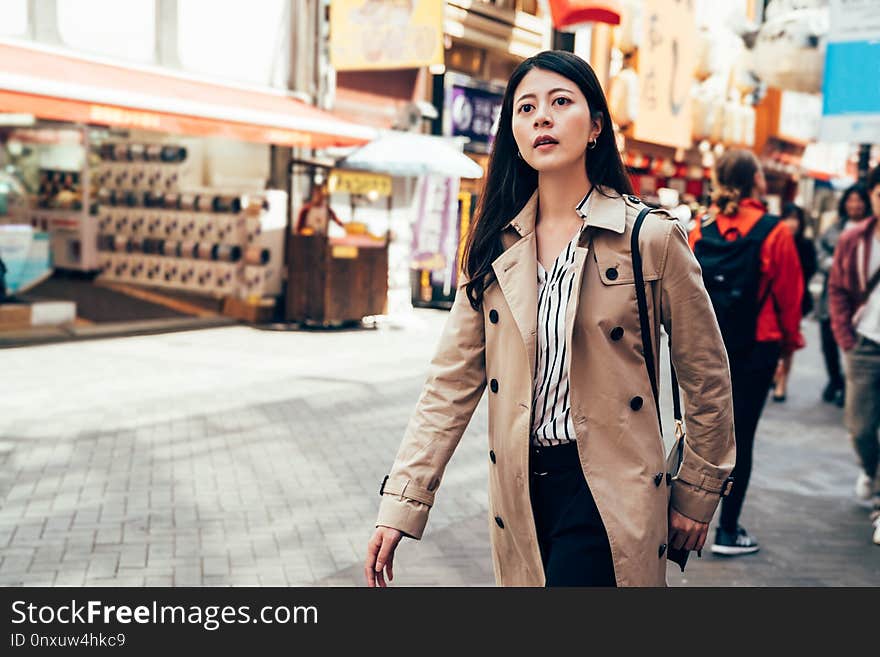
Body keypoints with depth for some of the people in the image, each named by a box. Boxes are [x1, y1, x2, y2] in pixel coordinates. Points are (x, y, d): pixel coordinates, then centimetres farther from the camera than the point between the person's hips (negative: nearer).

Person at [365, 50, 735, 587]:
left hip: (606, 490, -4)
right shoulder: (496, 246, 3)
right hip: (522, 490, 4)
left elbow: (707, 377, 0)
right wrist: (401, 505, -7)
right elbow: (453, 381, -1)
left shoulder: (651, 236, -8)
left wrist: (697, 495, 5)